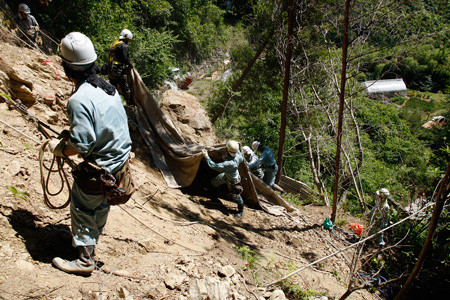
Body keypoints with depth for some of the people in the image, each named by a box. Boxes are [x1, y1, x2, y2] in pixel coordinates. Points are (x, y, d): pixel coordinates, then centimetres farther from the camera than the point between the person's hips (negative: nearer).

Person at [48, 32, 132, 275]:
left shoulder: (80, 99, -27)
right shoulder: (108, 88, 0)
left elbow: (80, 145, -27)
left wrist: (59, 148, -6)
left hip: (99, 168, -8)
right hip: (121, 161, 8)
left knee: (82, 209, 13)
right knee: (101, 203, 29)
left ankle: (85, 260, 26)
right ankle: (95, 235, 54)